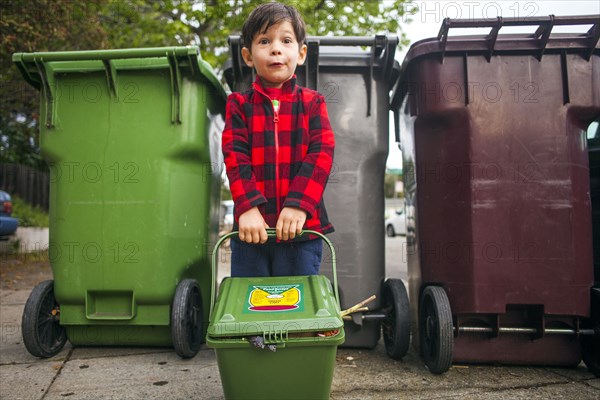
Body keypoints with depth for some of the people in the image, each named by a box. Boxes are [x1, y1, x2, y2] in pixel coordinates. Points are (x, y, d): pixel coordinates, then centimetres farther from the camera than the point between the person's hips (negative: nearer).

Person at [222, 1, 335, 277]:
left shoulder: (312, 103, 6)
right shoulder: (239, 104, 7)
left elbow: (321, 154, -5)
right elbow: (235, 158, -4)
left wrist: (298, 205, -18)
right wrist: (248, 208, -19)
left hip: (300, 226, 0)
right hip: (252, 226, 1)